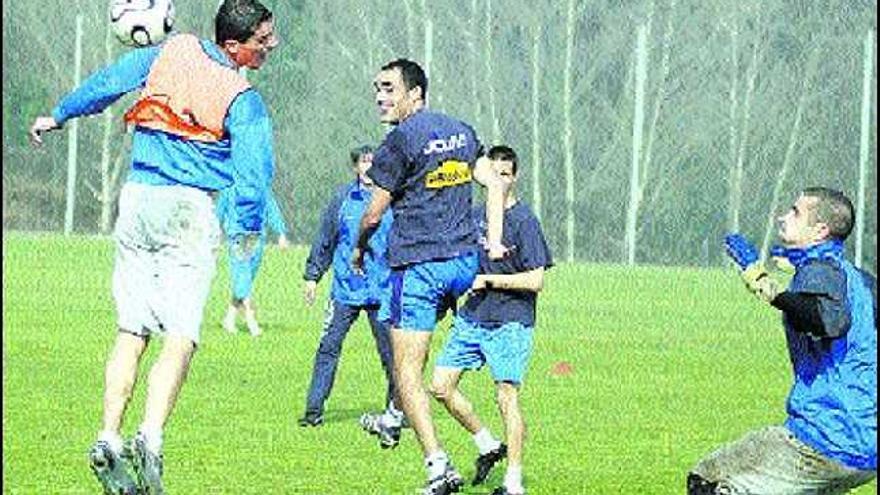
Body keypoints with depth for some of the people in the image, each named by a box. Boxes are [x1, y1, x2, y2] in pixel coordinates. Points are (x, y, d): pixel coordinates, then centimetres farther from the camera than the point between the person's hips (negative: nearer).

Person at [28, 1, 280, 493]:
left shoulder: (174, 51, 9)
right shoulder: (244, 100, -7)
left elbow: (109, 80, 18)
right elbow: (254, 171, -11)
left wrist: (59, 116, 32)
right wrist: (249, 229, 6)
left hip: (137, 199, 5)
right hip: (189, 210, -5)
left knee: (132, 331, 8)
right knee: (181, 335, -9)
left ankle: (109, 439, -2)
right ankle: (151, 437, -27)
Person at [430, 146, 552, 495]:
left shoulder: (524, 221, -9)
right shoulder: (476, 216, 11)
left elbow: (535, 281, -14)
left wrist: (488, 280, -14)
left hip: (509, 322, -7)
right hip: (472, 318, 7)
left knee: (507, 397, -8)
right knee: (441, 386, 3)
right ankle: (488, 446, 20)